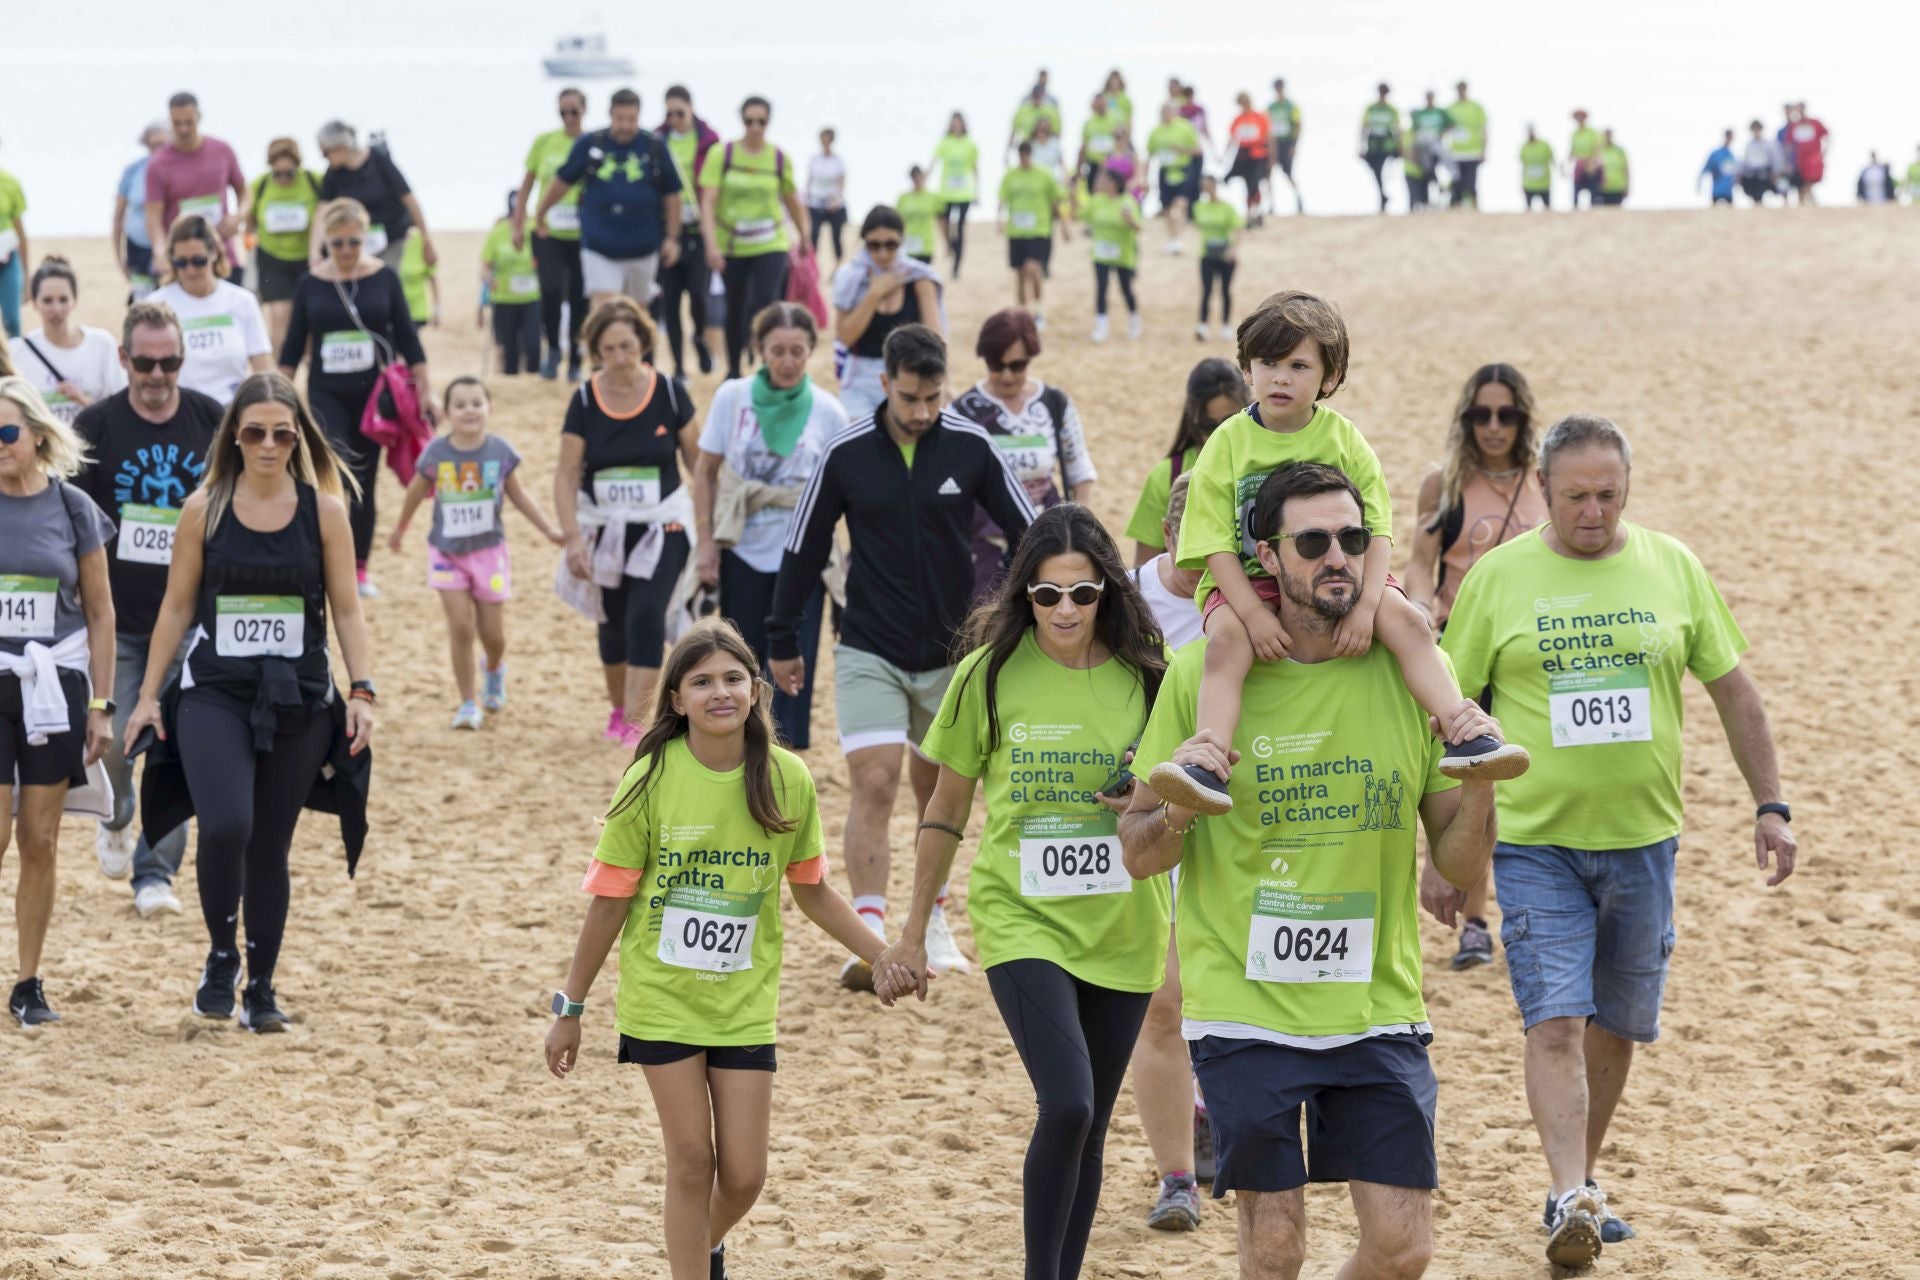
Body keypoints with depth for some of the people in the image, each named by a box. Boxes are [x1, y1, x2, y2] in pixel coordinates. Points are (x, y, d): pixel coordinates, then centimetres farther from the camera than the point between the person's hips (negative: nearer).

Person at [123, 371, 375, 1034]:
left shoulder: (323, 509, 0)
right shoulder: (204, 508, 0)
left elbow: (346, 609, 3)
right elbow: (176, 607, 6)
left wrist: (361, 691, -7)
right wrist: (148, 696, 5)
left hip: (299, 701, 1)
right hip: (214, 696, -1)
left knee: (270, 847, 6)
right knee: (224, 827, -21)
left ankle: (261, 988, 20)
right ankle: (221, 957, 2)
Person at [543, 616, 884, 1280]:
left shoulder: (787, 780, -6)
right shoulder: (651, 781, -12)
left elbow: (811, 891, 8)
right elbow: (610, 903, -5)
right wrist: (570, 1008, -1)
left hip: (744, 1000, 2)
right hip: (663, 996, -2)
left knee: (743, 1174, 3)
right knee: (692, 1161, -2)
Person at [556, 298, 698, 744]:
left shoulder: (670, 393, -7)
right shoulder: (584, 401, -6)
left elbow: (698, 464, 1)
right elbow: (566, 474, -4)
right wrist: (573, 538, -13)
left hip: (661, 527, -2)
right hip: (603, 529, 2)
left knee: (646, 616, -17)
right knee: (613, 623, 12)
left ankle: (635, 723, -17)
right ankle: (617, 711, 33)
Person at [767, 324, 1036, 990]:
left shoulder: (972, 448, -7)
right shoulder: (846, 454, -8)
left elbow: (1026, 532, 2)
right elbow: (804, 548, 3)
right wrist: (782, 641, 8)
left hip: (952, 651, 2)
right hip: (869, 652, -2)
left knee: (937, 789, 13)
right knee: (873, 783, -14)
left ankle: (932, 924, 30)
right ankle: (869, 938, -18)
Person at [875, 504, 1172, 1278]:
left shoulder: (1144, 674, -3)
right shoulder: (990, 673, -5)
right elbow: (946, 810, 5)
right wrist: (911, 936, 8)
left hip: (1122, 926, 2)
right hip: (1021, 918, -2)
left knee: (1086, 1127, 8)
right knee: (1067, 1105, -20)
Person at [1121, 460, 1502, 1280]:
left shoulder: (1408, 671, 1)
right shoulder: (1203, 674, -5)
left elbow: (1462, 867, 5)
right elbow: (1138, 857, -1)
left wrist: (1479, 784, -15)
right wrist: (1176, 805, -22)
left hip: (1377, 1005, 2)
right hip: (1245, 1007, -2)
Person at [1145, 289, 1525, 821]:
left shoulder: (1343, 439, 2)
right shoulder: (1229, 442, -3)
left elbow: (1374, 533, -3)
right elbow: (1216, 543, -8)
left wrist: (1366, 606, -20)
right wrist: (1254, 615, -22)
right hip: (1247, 584, -2)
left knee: (1405, 618, -22)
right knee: (1227, 638, -32)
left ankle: (1463, 734, -26)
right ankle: (1207, 764, -46)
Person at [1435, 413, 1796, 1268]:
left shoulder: (1673, 567, 3)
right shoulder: (1497, 578, -3)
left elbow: (1733, 690, 11)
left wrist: (1770, 805, 6)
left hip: (1642, 838, 3)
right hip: (1534, 842, -3)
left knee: (1616, 1026, 11)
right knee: (1555, 1022, -14)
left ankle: (1582, 1181, 27)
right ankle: (1570, 1200, -18)